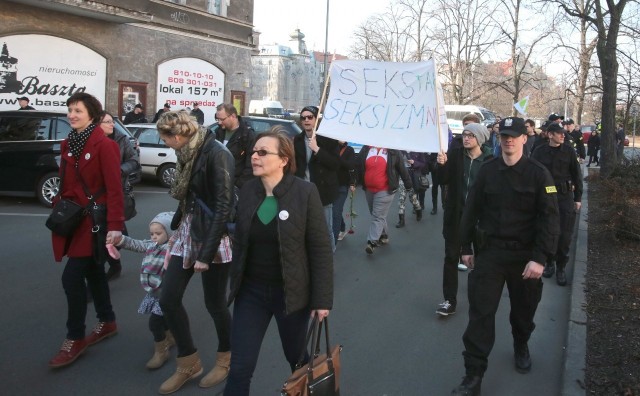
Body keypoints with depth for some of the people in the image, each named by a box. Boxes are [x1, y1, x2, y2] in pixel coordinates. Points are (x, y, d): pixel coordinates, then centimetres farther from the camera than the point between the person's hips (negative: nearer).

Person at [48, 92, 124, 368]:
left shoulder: (104, 145, -15)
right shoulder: (68, 144, 9)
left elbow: (114, 188, -18)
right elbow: (65, 183, 15)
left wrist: (115, 225, -22)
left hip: (95, 220, -8)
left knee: (72, 277, -8)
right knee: (92, 272, 17)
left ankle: (75, 339, 7)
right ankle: (107, 322, 33)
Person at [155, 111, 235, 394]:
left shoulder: (217, 154, -18)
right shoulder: (188, 153, 8)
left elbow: (223, 206, -21)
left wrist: (207, 253, -21)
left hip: (212, 238, -8)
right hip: (187, 233, 8)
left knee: (214, 303, 6)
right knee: (168, 299, 6)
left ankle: (225, 359, 32)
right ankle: (188, 363, 24)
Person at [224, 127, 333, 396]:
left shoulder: (305, 192, -14)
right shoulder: (247, 191, -1)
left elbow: (321, 249, -12)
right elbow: (240, 241, 8)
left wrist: (322, 298, -13)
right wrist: (235, 284, 9)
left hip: (291, 293, -3)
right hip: (251, 291, 3)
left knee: (298, 360, 19)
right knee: (240, 368, 4)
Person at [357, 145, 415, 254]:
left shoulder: (393, 151, -5)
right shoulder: (366, 148, 2)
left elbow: (402, 169, 0)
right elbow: (359, 166, 9)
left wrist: (408, 185, 5)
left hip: (385, 190, -4)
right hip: (368, 189, 5)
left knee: (378, 216, -8)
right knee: (376, 215, 16)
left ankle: (372, 242, -10)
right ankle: (383, 236, 32)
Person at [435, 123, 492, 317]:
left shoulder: (489, 161, -8)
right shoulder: (455, 154, -1)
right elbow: (444, 180, -6)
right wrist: (441, 165, -25)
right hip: (455, 214, 2)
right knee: (451, 257, 2)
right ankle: (450, 300, 8)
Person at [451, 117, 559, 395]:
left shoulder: (538, 174, -7)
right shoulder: (487, 171, 0)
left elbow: (549, 219, -11)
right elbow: (471, 211, 6)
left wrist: (540, 258, -18)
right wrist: (466, 247, 6)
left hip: (524, 255, -1)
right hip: (489, 252, 1)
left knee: (524, 310, 18)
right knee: (480, 313, -2)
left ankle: (521, 346, 48)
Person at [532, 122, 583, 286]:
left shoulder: (569, 152, 2)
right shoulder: (540, 152, -1)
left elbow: (577, 176, 6)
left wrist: (578, 198, 4)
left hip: (565, 196, 0)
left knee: (564, 234, -1)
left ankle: (561, 267, 11)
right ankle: (549, 263, 23)